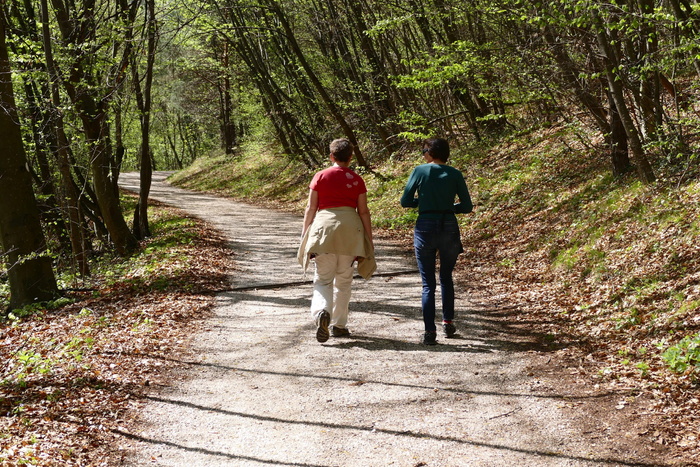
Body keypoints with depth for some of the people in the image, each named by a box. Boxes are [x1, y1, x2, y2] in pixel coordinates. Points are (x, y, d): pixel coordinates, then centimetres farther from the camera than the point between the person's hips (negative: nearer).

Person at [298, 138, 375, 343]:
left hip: (324, 225, -1)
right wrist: (369, 239, 11)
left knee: (323, 279, 2)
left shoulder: (320, 176, 5)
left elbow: (311, 208, 4)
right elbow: (363, 211, 5)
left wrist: (304, 234, 11)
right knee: (343, 280, 13)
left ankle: (322, 312, -26)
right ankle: (338, 325, 19)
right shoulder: (356, 180, 7)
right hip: (350, 227, 1)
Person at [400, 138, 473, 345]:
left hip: (425, 228, -2)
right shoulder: (455, 174, 2)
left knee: (428, 283, 3)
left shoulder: (420, 171, -2)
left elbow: (405, 202, -1)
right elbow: (467, 206, 4)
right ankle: (448, 322, 25)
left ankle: (430, 331, -3)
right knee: (446, 277, 22)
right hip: (449, 228, 2)